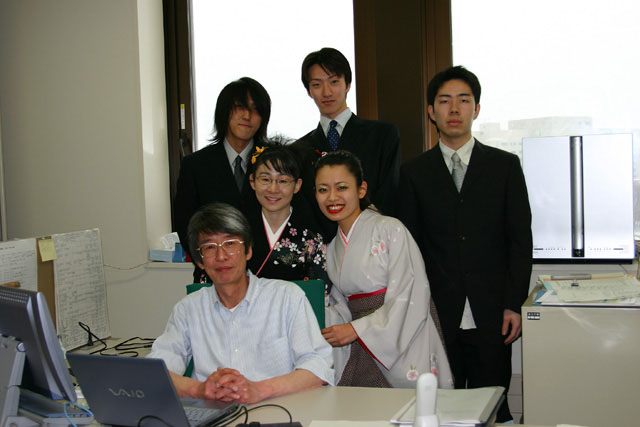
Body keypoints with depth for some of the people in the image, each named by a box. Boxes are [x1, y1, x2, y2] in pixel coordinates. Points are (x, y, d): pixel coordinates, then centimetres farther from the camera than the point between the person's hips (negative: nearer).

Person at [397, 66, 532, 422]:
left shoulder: (505, 165, 6)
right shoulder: (414, 172, 7)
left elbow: (520, 237, 4)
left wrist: (514, 304, -3)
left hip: (491, 315, 0)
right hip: (438, 315, 0)